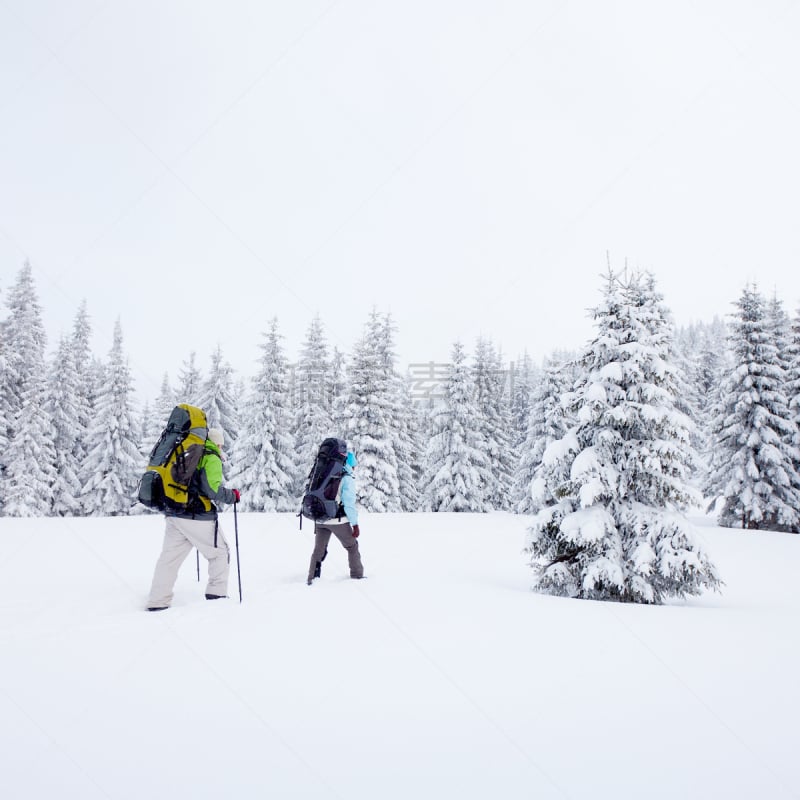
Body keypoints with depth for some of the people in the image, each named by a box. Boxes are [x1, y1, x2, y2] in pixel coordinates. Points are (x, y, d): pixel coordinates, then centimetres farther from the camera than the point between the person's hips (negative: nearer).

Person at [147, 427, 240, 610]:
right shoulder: (212, 459, -6)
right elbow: (212, 489, -18)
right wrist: (232, 495, -4)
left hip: (174, 515, 6)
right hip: (198, 517, -6)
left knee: (170, 556, 9)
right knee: (220, 552, 12)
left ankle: (157, 601, 8)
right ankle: (216, 593, 13)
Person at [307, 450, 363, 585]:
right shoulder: (347, 478, -11)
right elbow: (349, 503, -17)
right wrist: (355, 524, -12)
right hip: (338, 520, -5)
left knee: (319, 549, 16)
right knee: (352, 546, 15)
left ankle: (312, 578, 11)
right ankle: (357, 576, 20)